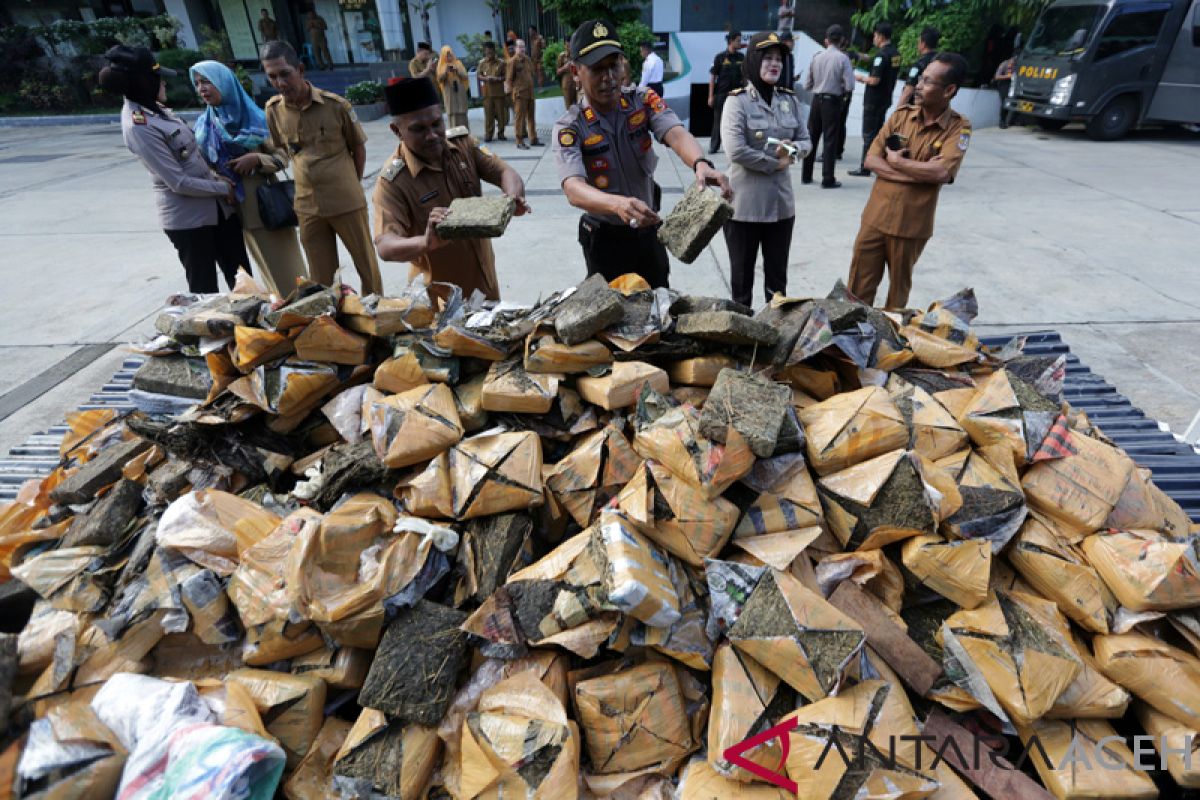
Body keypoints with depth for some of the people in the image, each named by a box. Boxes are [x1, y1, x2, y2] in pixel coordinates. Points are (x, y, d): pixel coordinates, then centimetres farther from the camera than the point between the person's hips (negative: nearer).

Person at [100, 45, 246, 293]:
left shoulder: (153, 108, 8)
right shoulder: (138, 126, -18)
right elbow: (179, 182, -19)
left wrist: (216, 177, 2)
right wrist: (223, 188, -9)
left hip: (215, 206, 8)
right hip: (188, 216, -8)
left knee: (241, 278, 15)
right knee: (204, 288, 5)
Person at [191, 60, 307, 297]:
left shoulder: (254, 117, -3)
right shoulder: (204, 125, 8)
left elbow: (282, 157, -3)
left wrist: (256, 159, -19)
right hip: (238, 209, 4)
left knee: (287, 267, -2)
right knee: (269, 270, 9)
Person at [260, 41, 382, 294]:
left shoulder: (335, 104, -9)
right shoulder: (273, 110, 1)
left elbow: (358, 148, 2)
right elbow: (282, 149, 14)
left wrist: (350, 187, 6)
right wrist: (310, 181, 7)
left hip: (347, 202, -3)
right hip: (307, 206, 3)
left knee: (366, 262, 9)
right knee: (321, 275, 10)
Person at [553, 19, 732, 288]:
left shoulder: (644, 101, -8)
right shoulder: (568, 128, -17)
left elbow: (676, 134, -26)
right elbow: (574, 189, -33)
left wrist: (701, 164, -50)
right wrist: (618, 204, -54)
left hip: (648, 230, 3)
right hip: (605, 238, -3)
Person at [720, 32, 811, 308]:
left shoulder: (789, 100, 8)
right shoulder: (738, 100, -8)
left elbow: (806, 141, 13)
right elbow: (735, 151, -19)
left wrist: (793, 149, -11)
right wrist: (776, 163, -11)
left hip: (781, 202, 5)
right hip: (744, 204, -5)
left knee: (777, 274, 14)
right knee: (742, 273, 7)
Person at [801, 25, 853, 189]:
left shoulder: (817, 57, 2)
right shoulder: (843, 58, -8)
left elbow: (807, 85, 4)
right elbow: (849, 86, -12)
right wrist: (841, 90, 7)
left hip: (817, 100, 4)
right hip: (833, 101, -3)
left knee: (812, 137, 12)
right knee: (830, 139, 1)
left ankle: (806, 175, 18)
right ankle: (828, 179, 2)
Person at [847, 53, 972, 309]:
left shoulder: (959, 127, -6)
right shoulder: (901, 115, 3)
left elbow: (942, 172, -21)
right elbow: (871, 160, -4)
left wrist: (897, 162, -11)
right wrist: (918, 172, -13)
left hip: (911, 224, -2)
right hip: (875, 217, 2)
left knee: (899, 287, 14)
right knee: (859, 285, 6)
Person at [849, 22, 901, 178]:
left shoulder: (881, 54, -18)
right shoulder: (896, 53, 10)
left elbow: (874, 80, -22)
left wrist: (861, 78, -6)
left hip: (873, 100, -9)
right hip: (885, 99, 9)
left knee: (868, 134, -4)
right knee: (879, 132, 16)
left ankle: (865, 168, -2)